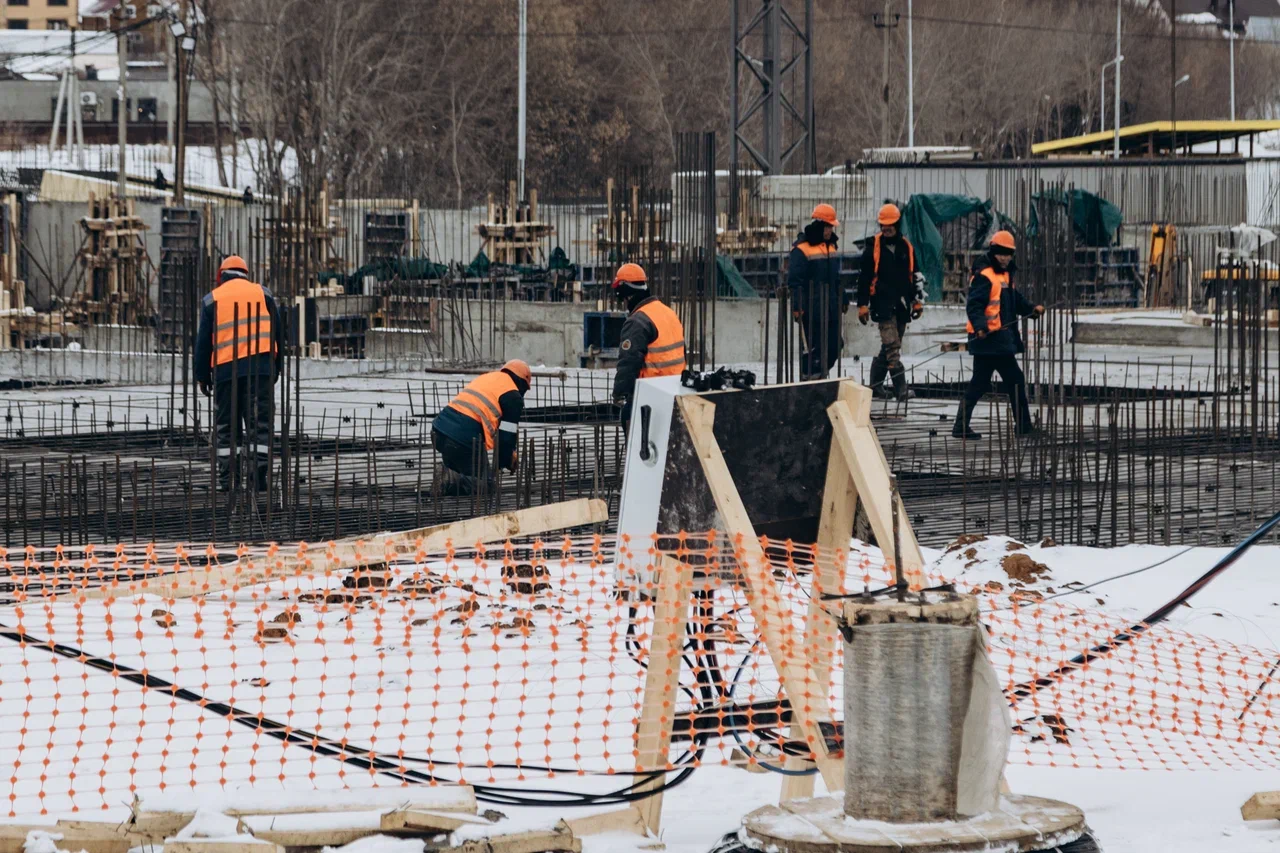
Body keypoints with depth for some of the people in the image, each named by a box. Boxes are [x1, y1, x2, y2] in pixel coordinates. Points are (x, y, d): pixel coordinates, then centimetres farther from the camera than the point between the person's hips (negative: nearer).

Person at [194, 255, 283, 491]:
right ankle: (259, 475, -12)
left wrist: (202, 375, 11)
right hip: (261, 367, 0)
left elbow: (203, 341, 5)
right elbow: (278, 332, 12)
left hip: (225, 370, 0)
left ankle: (228, 478, 4)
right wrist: (276, 368, 19)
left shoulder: (212, 299, 8)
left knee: (226, 426, 7)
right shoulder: (262, 294, 11)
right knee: (260, 423, -1)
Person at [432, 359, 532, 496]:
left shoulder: (485, 377, 27)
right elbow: (507, 435, 1)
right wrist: (506, 462, 19)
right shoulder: (513, 397, 3)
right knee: (484, 483, 2)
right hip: (465, 438, -8)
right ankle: (448, 481, -21)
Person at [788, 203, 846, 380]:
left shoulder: (831, 246, 15)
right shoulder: (801, 249, -11)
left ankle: (819, 377, 20)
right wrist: (796, 306, -19)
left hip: (830, 309, 8)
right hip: (811, 311, -8)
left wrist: (843, 299, 24)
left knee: (834, 346, 8)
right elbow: (794, 280, -14)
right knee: (812, 349, -7)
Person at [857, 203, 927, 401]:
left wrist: (918, 301, 14)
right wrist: (862, 305, -3)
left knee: (890, 346, 11)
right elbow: (864, 278, 1)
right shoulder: (873, 247, -1)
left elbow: (915, 276, 19)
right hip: (883, 304, -5)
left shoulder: (907, 247, 11)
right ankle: (901, 388, -18)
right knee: (892, 347, -13)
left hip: (902, 305, 5)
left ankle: (876, 382, 22)